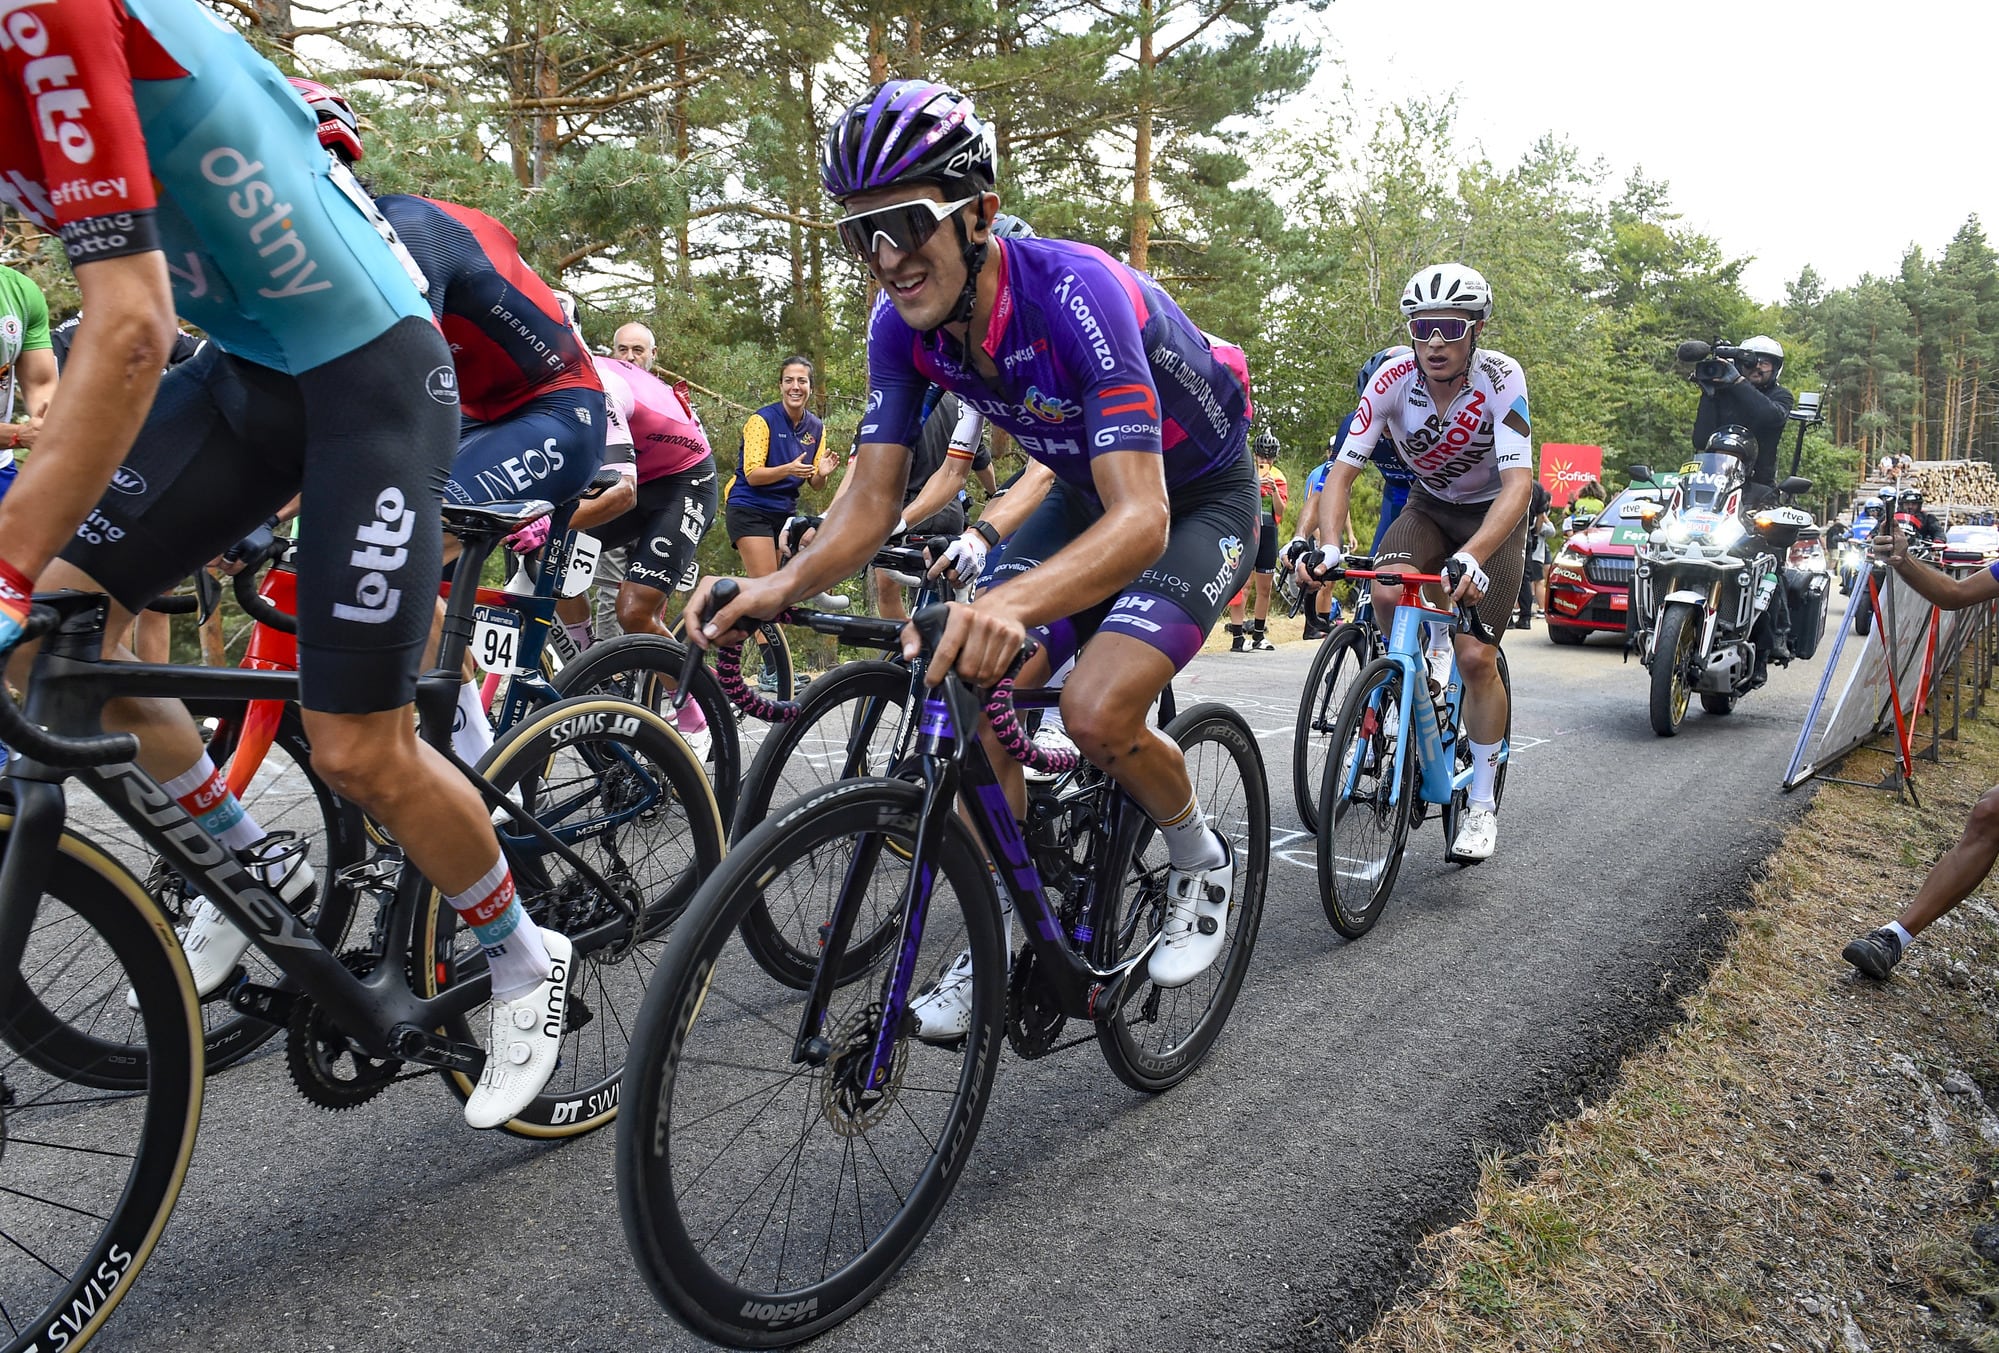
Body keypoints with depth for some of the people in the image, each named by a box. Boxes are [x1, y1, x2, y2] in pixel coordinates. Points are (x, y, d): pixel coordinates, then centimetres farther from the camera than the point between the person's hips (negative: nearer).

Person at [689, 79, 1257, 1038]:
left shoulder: (1073, 293, -35)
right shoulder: (901, 325, -15)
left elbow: (1142, 518, -44)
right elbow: (871, 502, -15)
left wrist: (1011, 605, -62)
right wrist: (780, 585, -35)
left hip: (1200, 499, -6)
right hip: (1089, 492, 6)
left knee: (1096, 712, -26)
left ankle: (1202, 862, 7)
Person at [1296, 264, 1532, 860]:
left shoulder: (1501, 378, -28)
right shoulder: (1394, 378, -22)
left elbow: (1519, 482, -38)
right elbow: (1343, 470, -24)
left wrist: (1472, 556, -54)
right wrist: (1328, 544, -43)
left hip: (1494, 512, -2)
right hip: (1429, 505, 2)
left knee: (1476, 657, -12)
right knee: (1386, 593, -30)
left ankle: (1483, 803, 7)